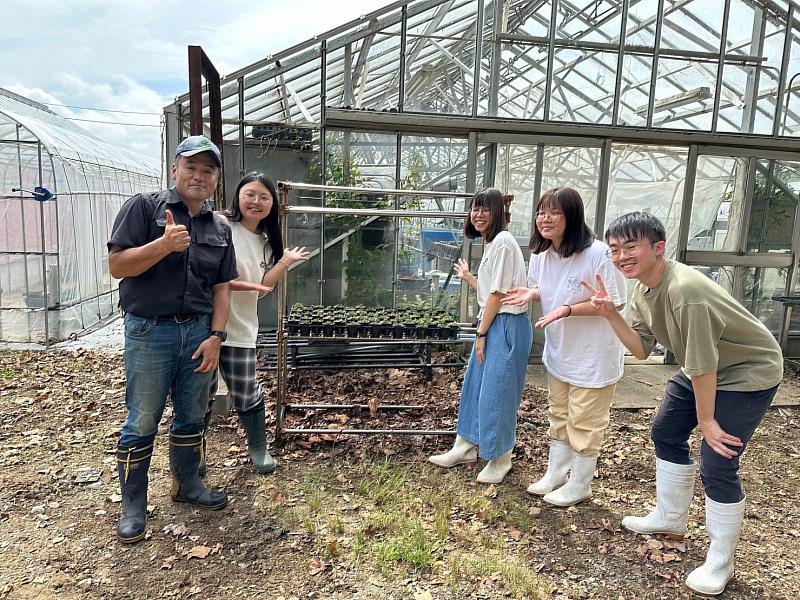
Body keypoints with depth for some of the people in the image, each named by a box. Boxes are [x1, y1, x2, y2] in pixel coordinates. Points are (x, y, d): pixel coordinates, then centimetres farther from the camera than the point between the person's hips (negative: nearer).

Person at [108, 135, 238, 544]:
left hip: (199, 332, 5)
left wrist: (216, 335, 0)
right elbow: (116, 265, -10)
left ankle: (186, 484, 35)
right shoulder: (144, 207, -4)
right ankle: (133, 506, 21)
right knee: (142, 422, 4)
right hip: (150, 331, -4)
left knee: (192, 417, 15)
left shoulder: (220, 229, 10)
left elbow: (220, 289, 10)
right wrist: (164, 244, -23)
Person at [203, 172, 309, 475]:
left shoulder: (266, 243, 10)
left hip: (240, 330, 4)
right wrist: (240, 284, -22)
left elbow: (261, 288, 6)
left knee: (247, 394, 9)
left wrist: (286, 261, -3)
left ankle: (259, 449, 31)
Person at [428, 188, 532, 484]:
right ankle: (465, 447, 30)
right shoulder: (490, 243, 15)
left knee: (496, 392, -1)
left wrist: (481, 334, -13)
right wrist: (468, 277, 27)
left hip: (506, 326, -10)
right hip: (492, 324, 10)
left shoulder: (503, 241, -14)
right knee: (473, 386, 15)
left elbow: (498, 294, -16)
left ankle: (500, 459, 17)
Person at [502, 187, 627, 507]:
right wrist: (531, 293, -11)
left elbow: (615, 303, -20)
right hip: (559, 350, 7)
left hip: (593, 354, -7)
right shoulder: (540, 253, -5)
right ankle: (555, 473, 39)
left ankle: (580, 485, 29)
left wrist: (568, 310, -30)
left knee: (584, 421, 8)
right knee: (559, 415, 21)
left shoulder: (598, 253, -27)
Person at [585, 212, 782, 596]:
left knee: (717, 463, -11)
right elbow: (642, 348, -2)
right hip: (701, 369, 10)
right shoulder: (642, 290, -6)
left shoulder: (685, 291, -35)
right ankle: (670, 519, 37)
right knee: (665, 433, 16)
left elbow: (703, 365, -28)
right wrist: (609, 314, -16)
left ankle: (720, 563, 12)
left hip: (749, 373, -9)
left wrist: (706, 420, -17)